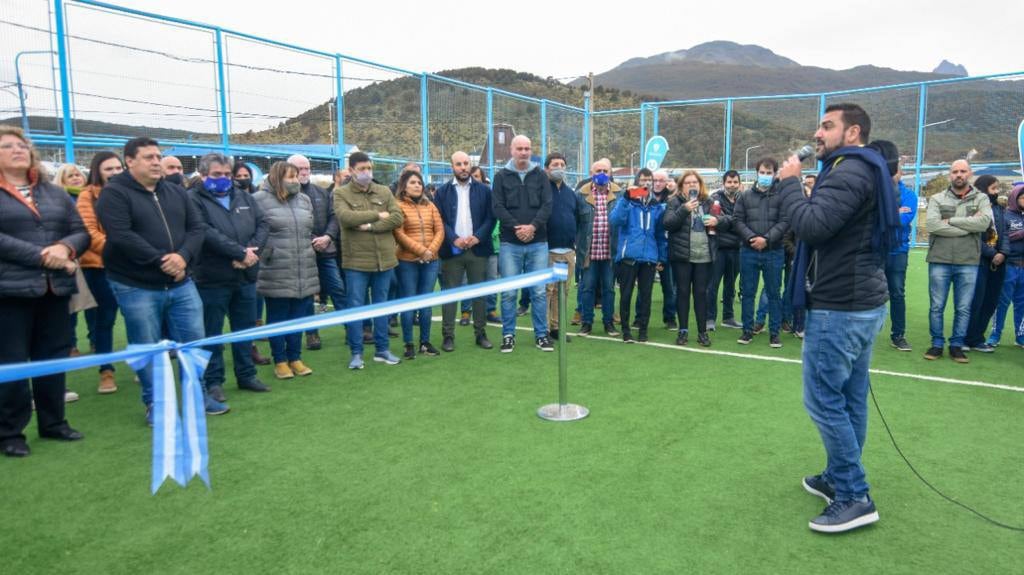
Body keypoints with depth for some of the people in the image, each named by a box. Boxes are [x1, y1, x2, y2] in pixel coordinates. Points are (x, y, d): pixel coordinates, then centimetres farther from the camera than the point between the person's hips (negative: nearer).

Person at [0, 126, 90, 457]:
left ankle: (53, 422, 24)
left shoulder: (55, 193, 15)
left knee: (54, 359, 11)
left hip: (56, 288, 5)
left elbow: (81, 232, 11)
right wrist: (43, 256, -17)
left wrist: (65, 248, -10)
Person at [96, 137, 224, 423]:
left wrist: (183, 256, -15)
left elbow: (197, 227, 4)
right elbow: (121, 237, -18)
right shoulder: (114, 193, -7)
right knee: (147, 349, 6)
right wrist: (161, 261, -19)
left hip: (181, 283, 5)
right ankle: (155, 404, 21)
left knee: (194, 341, 9)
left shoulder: (177, 192, 11)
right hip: (136, 287, -5)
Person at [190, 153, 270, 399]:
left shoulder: (244, 197, 12)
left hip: (245, 276, 6)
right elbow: (207, 234, -20)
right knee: (211, 332, 5)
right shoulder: (194, 200, -7)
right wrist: (241, 253, -20)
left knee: (245, 329, 15)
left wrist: (253, 250, -13)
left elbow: (261, 224, 5)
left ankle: (246, 375, 27)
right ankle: (213, 381, 16)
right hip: (212, 278, -6)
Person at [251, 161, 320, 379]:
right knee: (277, 317, 5)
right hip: (276, 272, -5)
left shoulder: (304, 199, 13)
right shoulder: (260, 200, -5)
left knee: (298, 316, 11)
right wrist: (257, 254, -9)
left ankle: (295, 358, 23)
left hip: (304, 271, 5)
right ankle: (280, 361, 17)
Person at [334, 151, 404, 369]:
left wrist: (370, 226, -13)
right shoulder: (341, 193, 0)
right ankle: (356, 353, 13)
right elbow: (345, 217, -18)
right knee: (355, 306, 2)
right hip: (356, 261, -3)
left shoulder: (384, 192, 9)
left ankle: (382, 349, 23)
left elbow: (397, 218, -2)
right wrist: (378, 215, -11)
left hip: (384, 259, 3)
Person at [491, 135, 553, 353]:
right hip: (510, 243, -1)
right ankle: (508, 335, 13)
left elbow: (547, 205, 1)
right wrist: (516, 227, -15)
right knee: (508, 292, 2)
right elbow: (498, 207, -3)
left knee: (539, 292, 4)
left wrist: (533, 226, -14)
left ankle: (541, 334, 15)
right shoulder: (501, 176, 5)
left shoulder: (540, 175, 9)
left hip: (538, 243, 1)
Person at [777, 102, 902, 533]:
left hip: (839, 307, -10)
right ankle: (840, 478, 26)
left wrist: (788, 182, -14)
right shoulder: (865, 171, 17)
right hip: (861, 302, 10)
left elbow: (810, 225, -26)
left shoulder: (849, 172, -16)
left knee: (823, 400, -4)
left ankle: (854, 497, 3)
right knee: (850, 398, 15)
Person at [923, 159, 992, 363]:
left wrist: (951, 220, -12)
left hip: (968, 263, 1)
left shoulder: (981, 199, 7)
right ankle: (937, 344, 17)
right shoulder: (937, 199, 4)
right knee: (936, 306, 5)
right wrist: (969, 226, -11)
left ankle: (957, 345, 19)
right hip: (939, 261, 0)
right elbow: (932, 225, -13)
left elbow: (984, 222, -12)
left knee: (963, 308, 7)